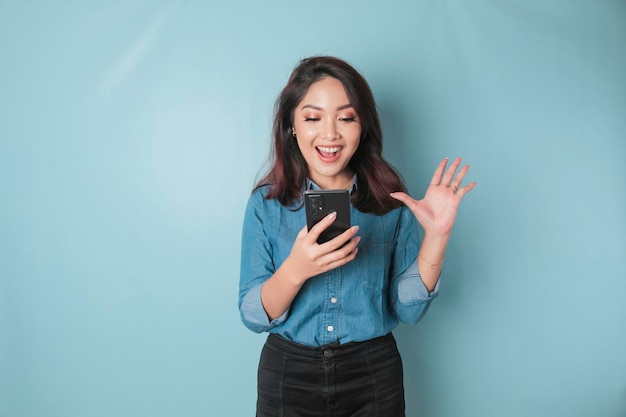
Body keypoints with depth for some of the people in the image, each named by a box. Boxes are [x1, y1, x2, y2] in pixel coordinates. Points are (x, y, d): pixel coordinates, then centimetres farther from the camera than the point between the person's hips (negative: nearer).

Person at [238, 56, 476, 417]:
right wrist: (295, 271, -28)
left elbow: (408, 309, -6)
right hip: (288, 376, 0)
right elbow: (253, 316, -10)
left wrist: (436, 235, -19)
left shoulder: (391, 200, -6)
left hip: (374, 377, 1)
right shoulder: (266, 202, -7)